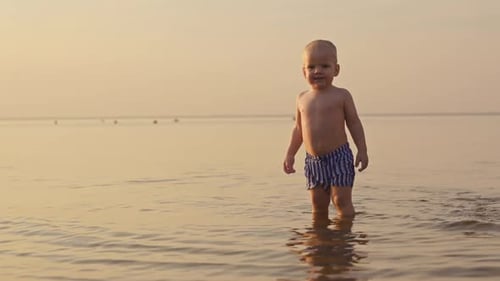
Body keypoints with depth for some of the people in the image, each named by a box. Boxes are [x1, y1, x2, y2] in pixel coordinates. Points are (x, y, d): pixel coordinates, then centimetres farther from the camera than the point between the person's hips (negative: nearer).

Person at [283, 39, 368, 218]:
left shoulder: (341, 96, -3)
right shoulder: (302, 99, 9)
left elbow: (354, 123, 0)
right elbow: (298, 128, 17)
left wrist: (362, 150, -7)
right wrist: (290, 154, 15)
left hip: (339, 157, -4)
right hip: (313, 161, 4)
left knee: (342, 200, -5)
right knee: (318, 204, 8)